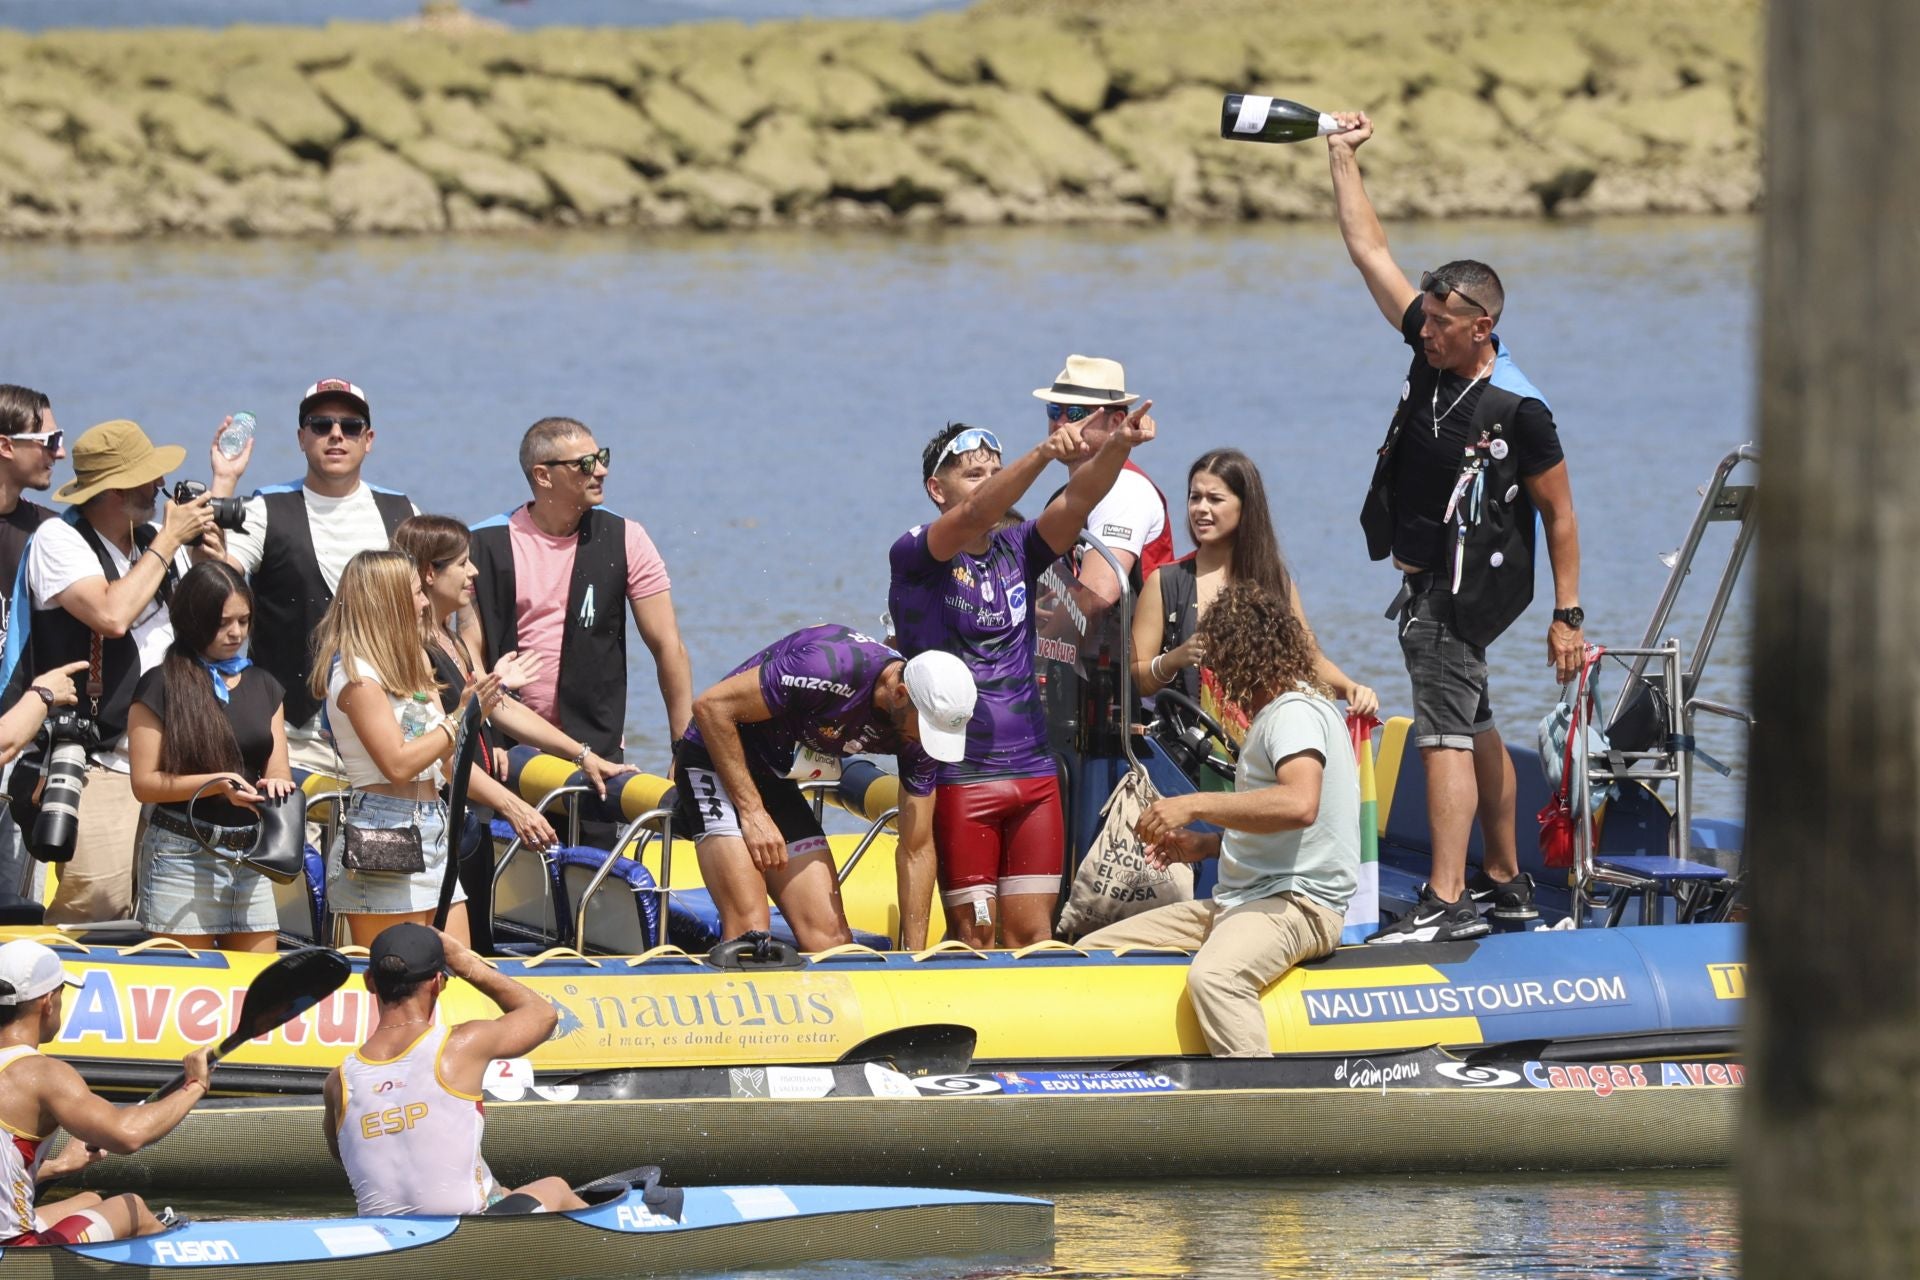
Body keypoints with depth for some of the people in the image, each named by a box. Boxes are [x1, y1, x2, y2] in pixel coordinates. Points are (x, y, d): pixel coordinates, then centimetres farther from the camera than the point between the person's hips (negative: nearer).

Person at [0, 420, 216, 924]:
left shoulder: (157, 542, 15)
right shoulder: (59, 541, -4)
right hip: (96, 768, -6)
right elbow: (113, 615, -20)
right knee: (98, 897, -21)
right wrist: (167, 543, -9)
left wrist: (214, 557, 6)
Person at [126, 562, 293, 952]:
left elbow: (279, 772, 13)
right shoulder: (161, 686, -2)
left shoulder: (263, 685, 13)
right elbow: (144, 784, -6)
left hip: (251, 856, 5)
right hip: (183, 857, -5)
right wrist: (218, 784, -18)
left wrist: (275, 786, -12)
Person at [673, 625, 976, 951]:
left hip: (778, 780, 6)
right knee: (749, 928, -21)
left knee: (831, 936, -6)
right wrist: (753, 813, -21)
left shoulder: (919, 727, -9)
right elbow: (710, 706, -24)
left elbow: (916, 852, -1)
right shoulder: (831, 669, -31)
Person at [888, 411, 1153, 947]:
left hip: (1033, 774, 5)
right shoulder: (913, 556, -4)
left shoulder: (1017, 552, 11)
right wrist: (1044, 453, -38)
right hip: (958, 777, -5)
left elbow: (1079, 499, -5)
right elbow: (974, 517, -23)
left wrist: (1115, 447, -26)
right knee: (974, 935, -2)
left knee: (1032, 935, 3)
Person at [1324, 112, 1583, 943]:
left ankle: (1447, 900, -20)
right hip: (1427, 584, 9)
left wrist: (1568, 615, -13)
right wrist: (1342, 157, 2)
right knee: (1472, 728, 17)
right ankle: (1506, 884, 28)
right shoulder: (1433, 352, 0)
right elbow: (1369, 252, 5)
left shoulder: (1517, 410, -19)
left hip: (1468, 587, -9)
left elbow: (1559, 514, -12)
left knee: (1444, 734, -15)